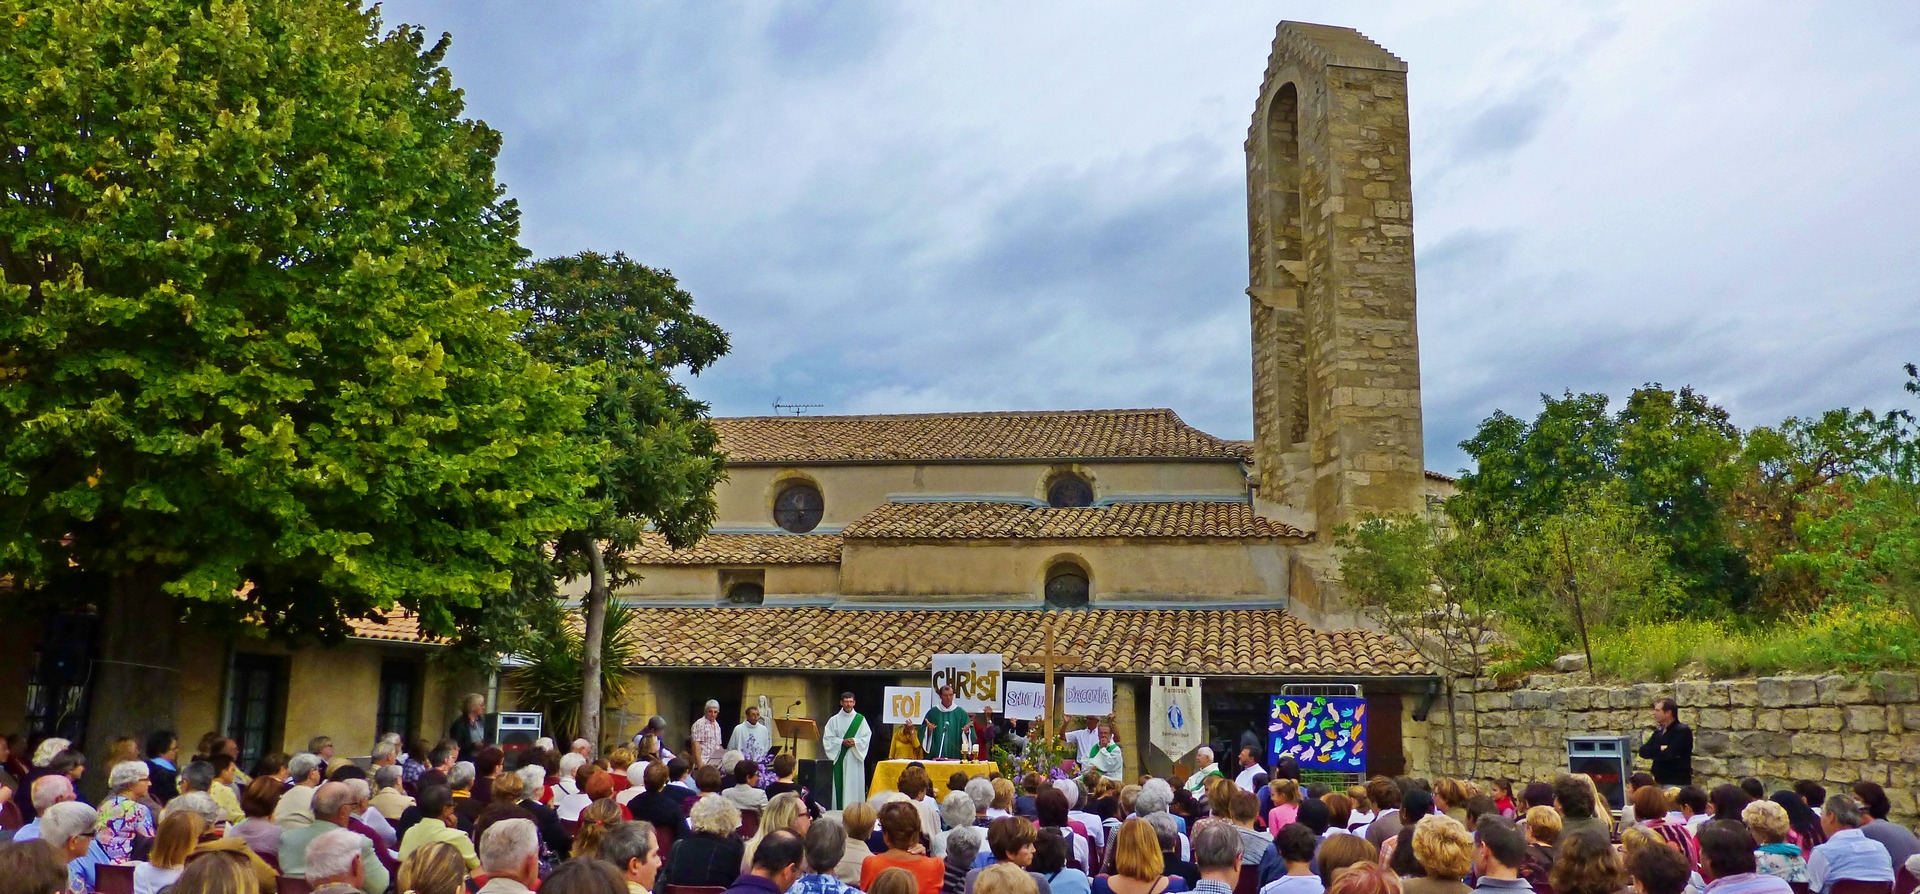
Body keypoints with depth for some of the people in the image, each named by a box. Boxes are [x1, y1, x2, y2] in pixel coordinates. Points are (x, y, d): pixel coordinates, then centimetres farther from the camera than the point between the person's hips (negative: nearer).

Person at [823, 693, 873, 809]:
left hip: (855, 757, 0)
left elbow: (867, 737, 2)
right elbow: (827, 738, 0)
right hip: (838, 757, 0)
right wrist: (842, 742, -12)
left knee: (855, 783, -3)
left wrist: (855, 742, -14)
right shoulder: (834, 720, 6)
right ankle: (838, 809, 0)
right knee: (839, 784, -3)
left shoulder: (860, 719, 7)